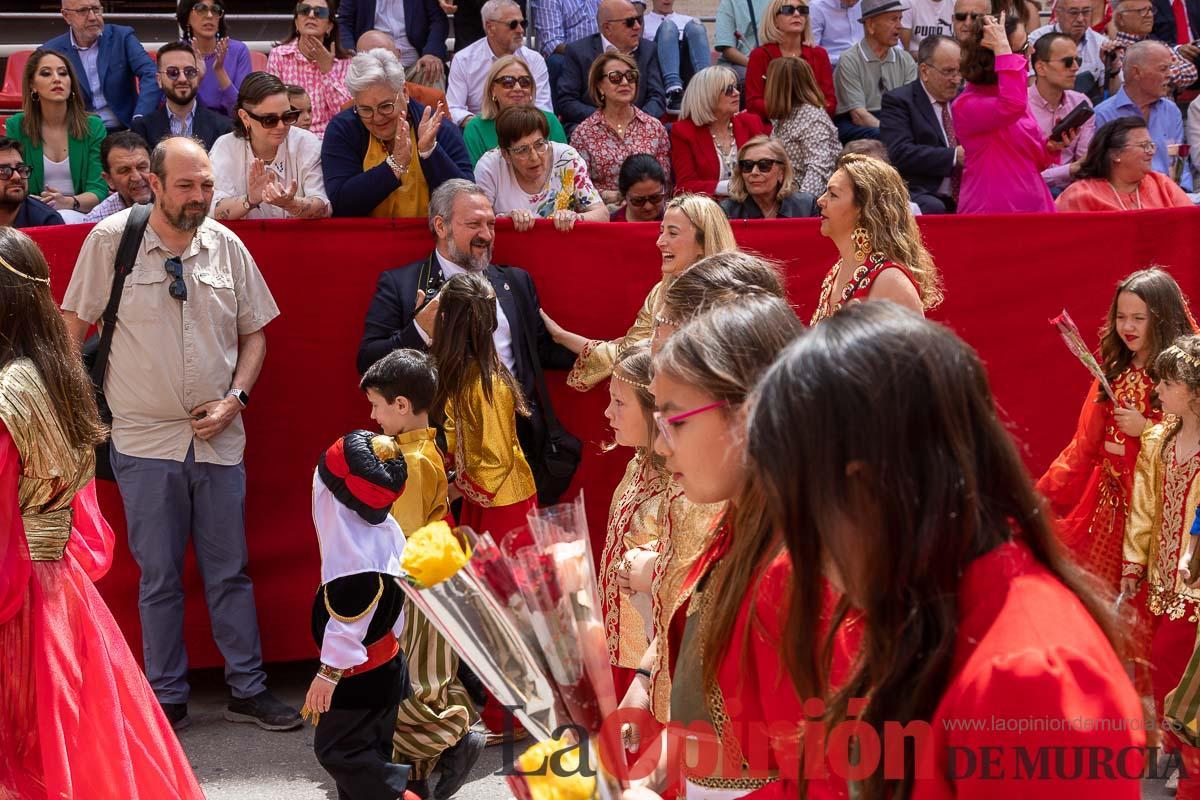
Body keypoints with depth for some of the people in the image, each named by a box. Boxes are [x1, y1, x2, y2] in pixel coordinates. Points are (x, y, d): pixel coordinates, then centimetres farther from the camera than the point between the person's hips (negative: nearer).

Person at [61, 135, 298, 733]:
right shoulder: (110, 241, -7)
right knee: (159, 577, 5)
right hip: (145, 439, -2)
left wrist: (234, 399, -3)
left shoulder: (226, 246, 1)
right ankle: (166, 699, 17)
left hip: (219, 437, 2)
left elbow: (254, 332, 10)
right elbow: (73, 326, 1)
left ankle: (248, 689, 20)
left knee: (230, 571, 9)